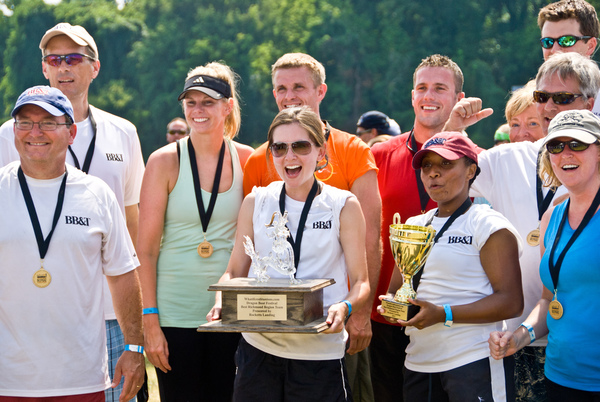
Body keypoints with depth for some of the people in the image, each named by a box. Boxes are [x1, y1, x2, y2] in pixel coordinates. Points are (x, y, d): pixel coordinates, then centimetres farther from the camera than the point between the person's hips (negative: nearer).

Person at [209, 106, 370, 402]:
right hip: (257, 347, 2)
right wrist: (222, 302, -10)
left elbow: (360, 281, 2)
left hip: (320, 354, -2)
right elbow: (234, 272, 12)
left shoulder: (344, 206, 2)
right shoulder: (255, 202, 8)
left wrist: (345, 307, -20)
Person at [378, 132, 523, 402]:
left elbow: (511, 302, -12)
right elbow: (396, 287, 22)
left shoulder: (488, 225, -5)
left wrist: (443, 315, -21)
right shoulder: (413, 226, 16)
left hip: (475, 362, -6)